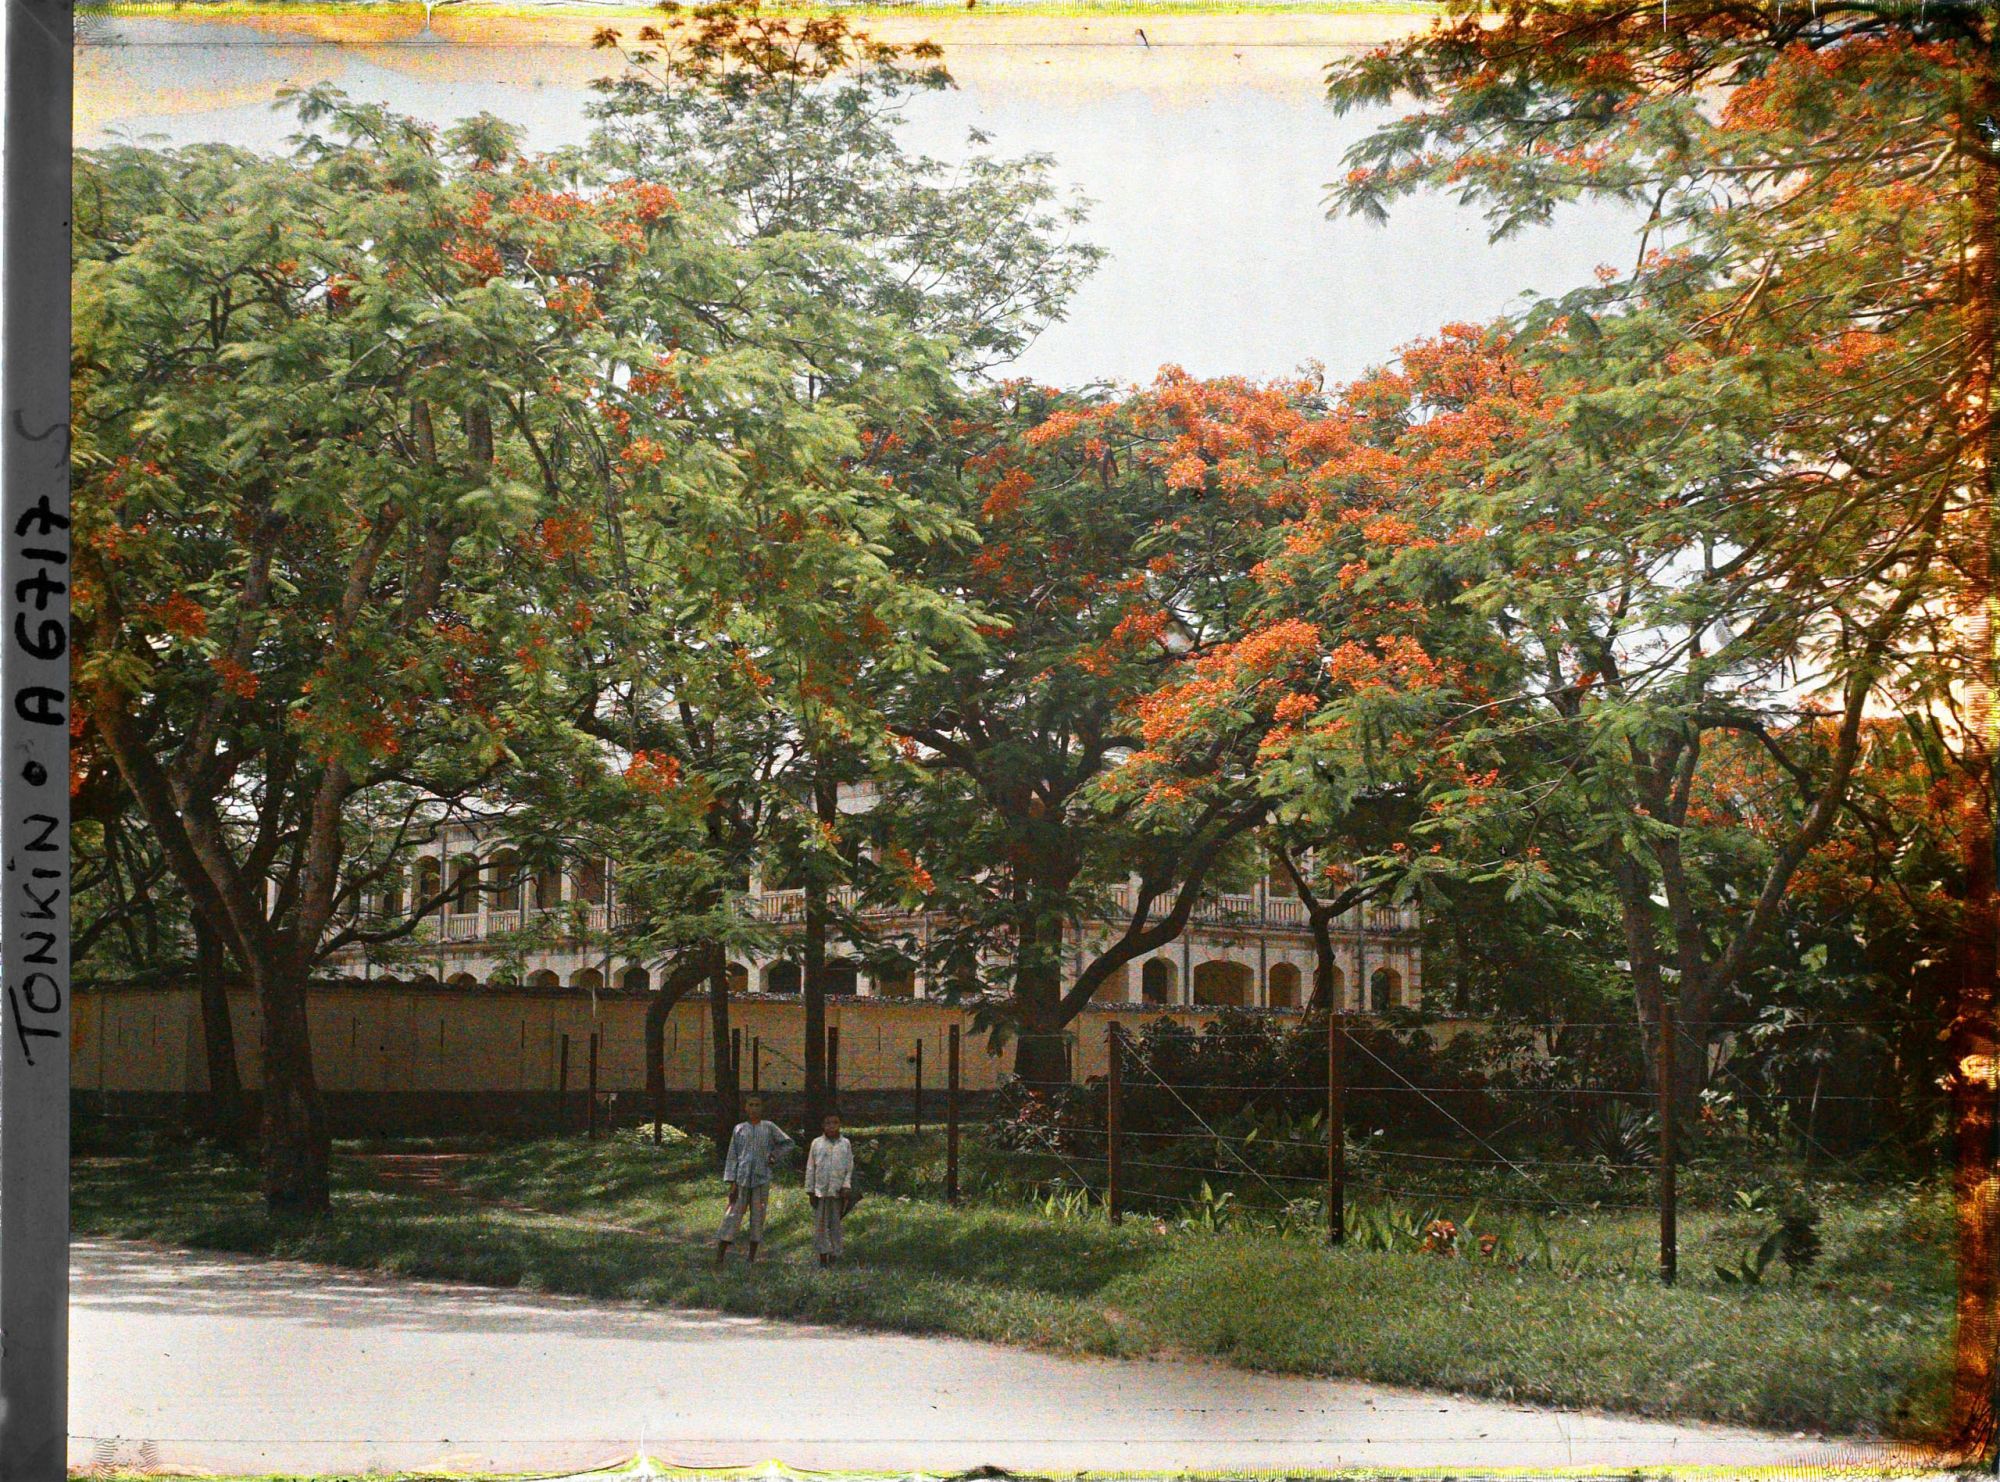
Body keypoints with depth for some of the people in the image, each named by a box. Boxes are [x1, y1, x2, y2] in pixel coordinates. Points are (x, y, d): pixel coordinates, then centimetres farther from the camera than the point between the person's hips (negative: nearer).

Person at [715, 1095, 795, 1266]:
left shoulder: (769, 1127, 7)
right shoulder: (739, 1129, 7)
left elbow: (789, 1143, 18)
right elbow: (732, 1157, 6)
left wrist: (773, 1154, 5)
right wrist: (731, 1183, -2)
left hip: (762, 1178, 1)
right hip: (741, 1179, -1)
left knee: (758, 1217, 2)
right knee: (733, 1215, -6)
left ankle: (751, 1257, 9)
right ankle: (720, 1256, -7)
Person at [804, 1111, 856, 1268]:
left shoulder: (845, 1144, 5)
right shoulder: (817, 1143, 4)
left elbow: (850, 1167, 7)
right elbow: (810, 1168, 6)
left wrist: (846, 1186, -6)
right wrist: (810, 1190, 2)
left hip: (838, 1191, 0)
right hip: (820, 1190, 0)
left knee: (835, 1224, 5)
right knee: (820, 1223, 0)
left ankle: (834, 1255, 12)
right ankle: (822, 1255, 5)